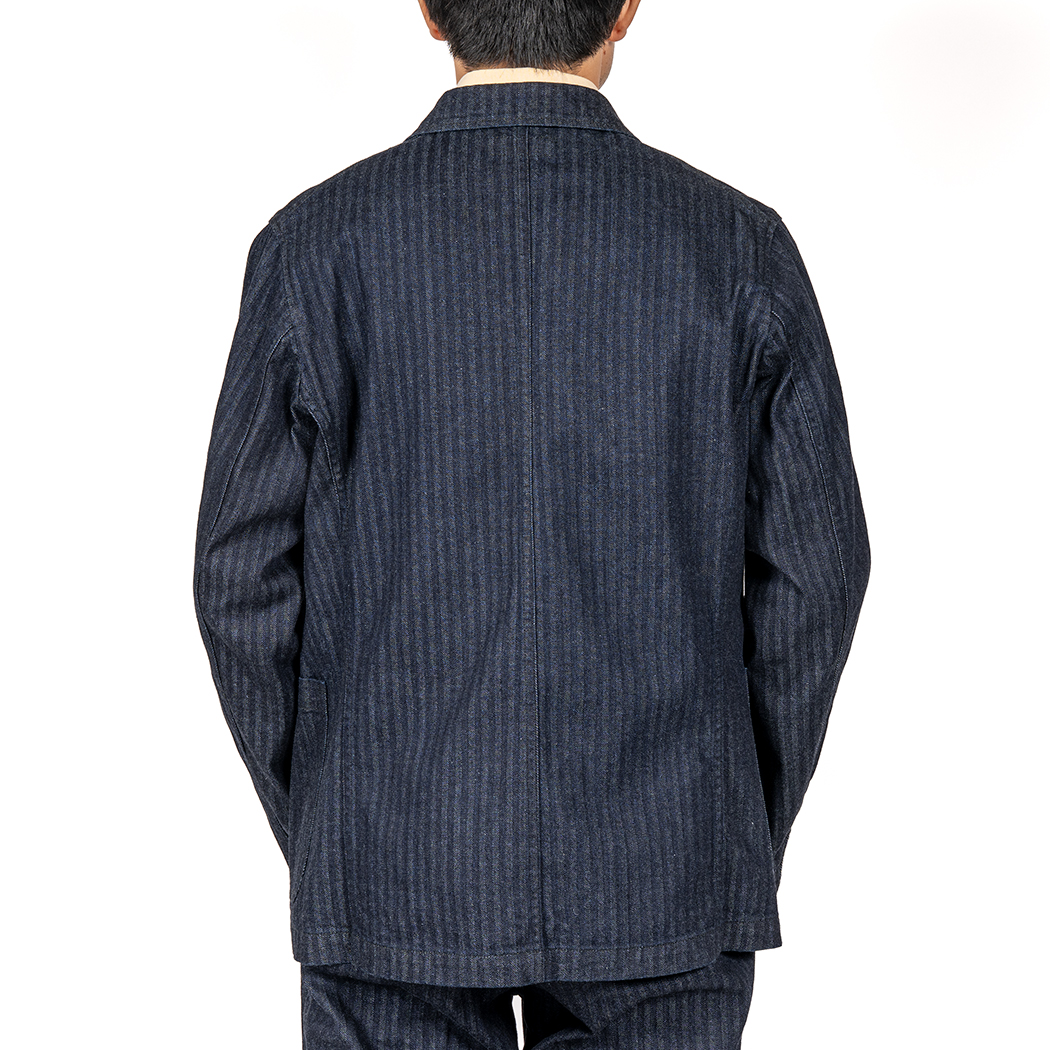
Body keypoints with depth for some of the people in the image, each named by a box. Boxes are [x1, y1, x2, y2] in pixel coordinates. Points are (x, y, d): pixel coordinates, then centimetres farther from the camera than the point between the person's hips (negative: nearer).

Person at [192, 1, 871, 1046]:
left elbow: (247, 577, -5)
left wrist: (314, 831, 8)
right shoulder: (740, 245, -5)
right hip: (663, 879, 1)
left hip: (393, 871, 0)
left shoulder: (319, 244, -7)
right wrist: (750, 834, 10)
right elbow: (811, 571, -2)